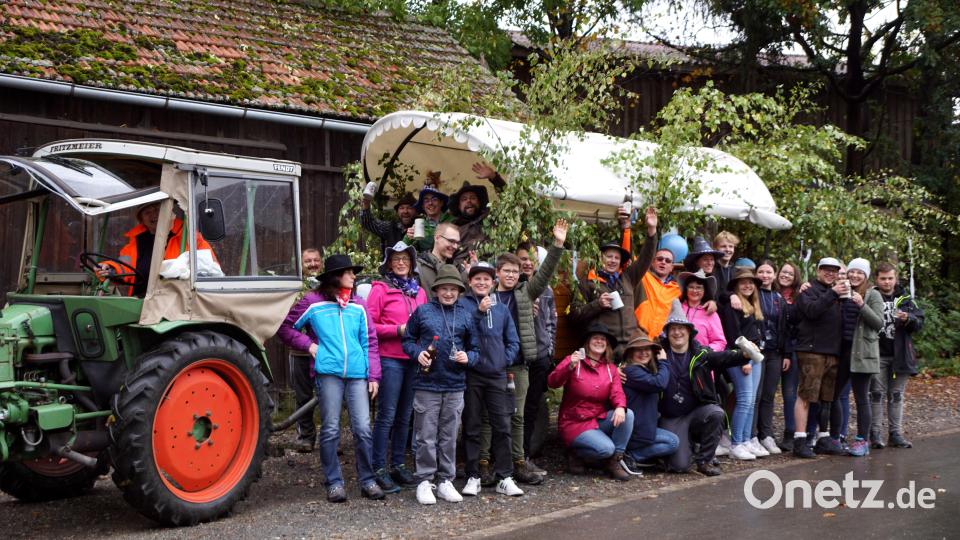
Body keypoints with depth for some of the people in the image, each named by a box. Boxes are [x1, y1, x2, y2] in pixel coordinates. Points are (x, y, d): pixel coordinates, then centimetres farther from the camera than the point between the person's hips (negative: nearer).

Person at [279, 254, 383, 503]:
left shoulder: (358, 304, 12)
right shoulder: (313, 302, 4)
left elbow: (370, 341, 12)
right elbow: (285, 328, 10)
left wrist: (373, 375, 6)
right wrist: (308, 345, -2)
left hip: (357, 374, 2)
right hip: (328, 372, -2)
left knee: (363, 429, -1)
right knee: (330, 430, 3)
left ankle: (367, 480, 11)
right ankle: (334, 483, 12)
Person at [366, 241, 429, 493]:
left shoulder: (419, 291, 14)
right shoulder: (380, 289, -3)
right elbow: (369, 324, -8)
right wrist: (398, 330, -14)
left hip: (413, 359, 6)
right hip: (389, 358, -6)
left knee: (405, 415, 11)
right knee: (387, 415, -5)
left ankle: (398, 465, 22)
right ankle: (379, 469, 2)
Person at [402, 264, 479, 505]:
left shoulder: (466, 314, 6)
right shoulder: (423, 311, 0)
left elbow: (475, 348, 11)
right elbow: (408, 339, 8)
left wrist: (468, 357, -10)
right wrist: (417, 353, -10)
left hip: (455, 386, 2)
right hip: (427, 384, -2)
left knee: (449, 437, 11)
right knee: (426, 437, 3)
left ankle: (445, 481, 21)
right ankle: (424, 481, 13)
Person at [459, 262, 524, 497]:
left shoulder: (502, 308, 12)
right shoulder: (462, 305, 1)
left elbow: (513, 341, 15)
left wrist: (506, 359, 1)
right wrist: (479, 311, -19)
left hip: (497, 375, 3)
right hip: (471, 374, -3)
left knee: (502, 426, 1)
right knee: (471, 427, 5)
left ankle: (504, 477, 8)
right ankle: (473, 476, 13)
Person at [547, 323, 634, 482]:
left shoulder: (610, 368, 9)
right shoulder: (573, 361, -8)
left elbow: (617, 392, -5)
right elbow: (552, 382, -22)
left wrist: (620, 407, -29)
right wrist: (569, 367, -40)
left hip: (600, 420, 6)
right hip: (574, 424, -6)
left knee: (628, 414, -20)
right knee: (606, 448, -28)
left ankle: (614, 462, -9)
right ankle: (575, 454, 3)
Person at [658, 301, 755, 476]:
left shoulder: (700, 354, -2)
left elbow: (724, 358, -18)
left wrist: (744, 354, -38)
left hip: (697, 412, 1)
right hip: (671, 420, -1)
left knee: (716, 413, -32)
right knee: (680, 465, -14)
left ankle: (704, 461, -8)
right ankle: (688, 444, 25)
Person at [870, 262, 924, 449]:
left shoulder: (905, 299, 11)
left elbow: (919, 323, 7)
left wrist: (908, 318, -13)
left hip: (900, 356, 3)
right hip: (877, 355, -3)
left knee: (897, 395, 8)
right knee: (877, 394, -1)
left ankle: (895, 434, 14)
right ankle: (875, 434, 3)